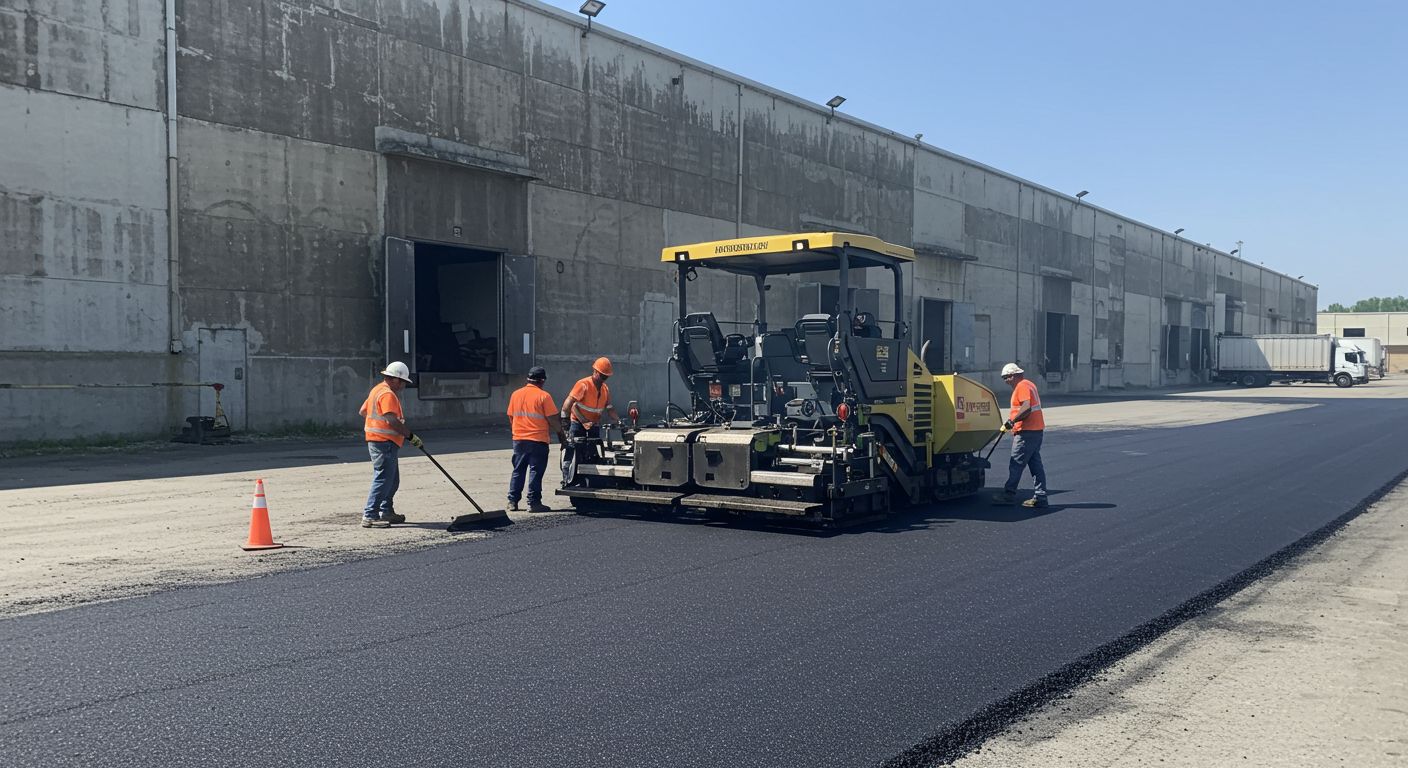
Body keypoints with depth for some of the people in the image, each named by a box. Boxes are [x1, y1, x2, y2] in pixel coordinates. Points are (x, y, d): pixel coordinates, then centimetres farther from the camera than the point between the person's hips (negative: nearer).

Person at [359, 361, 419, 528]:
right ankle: (370, 516, -12)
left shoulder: (377, 390, 18)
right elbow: (392, 420, -25)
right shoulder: (388, 394, -16)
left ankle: (386, 512, 26)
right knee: (383, 479, -11)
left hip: (377, 441, 11)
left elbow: (363, 411, 25)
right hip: (383, 442, -11)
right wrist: (410, 435, -21)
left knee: (393, 480, 18)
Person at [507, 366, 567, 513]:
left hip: (519, 439, 5)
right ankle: (533, 503, 1)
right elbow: (553, 419, -10)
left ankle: (512, 502, 13)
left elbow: (511, 418, 13)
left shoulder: (516, 394, 6)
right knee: (535, 472, 1)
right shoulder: (544, 396, -9)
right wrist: (561, 433, 5)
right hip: (538, 440, -5)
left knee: (518, 471, 12)